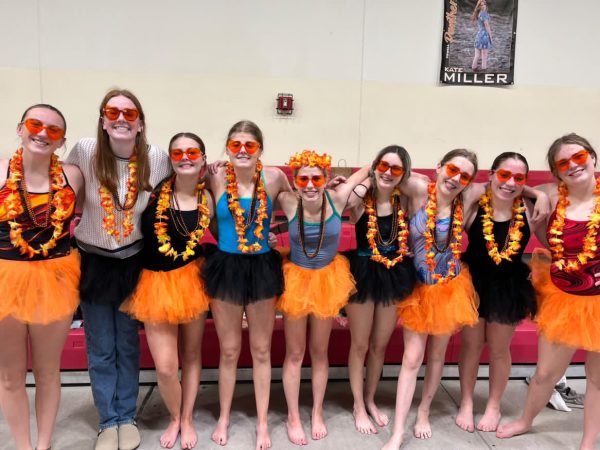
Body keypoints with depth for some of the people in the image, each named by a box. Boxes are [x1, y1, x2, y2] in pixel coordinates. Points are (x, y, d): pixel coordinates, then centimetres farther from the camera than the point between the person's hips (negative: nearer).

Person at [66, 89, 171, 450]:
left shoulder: (158, 158, -12)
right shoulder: (85, 151, -13)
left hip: (133, 262, 0)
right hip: (94, 261, 0)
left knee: (128, 345, 14)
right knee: (100, 349, 10)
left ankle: (127, 418, 32)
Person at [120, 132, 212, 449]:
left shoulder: (207, 199, -5)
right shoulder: (155, 191, -11)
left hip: (192, 280, 2)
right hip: (157, 282, -1)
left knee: (191, 356, 15)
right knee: (165, 367, -1)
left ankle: (187, 420, 38)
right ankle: (175, 418, 31)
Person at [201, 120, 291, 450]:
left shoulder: (274, 177, -6)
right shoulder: (216, 178, -8)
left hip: (262, 269, 1)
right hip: (225, 268, 0)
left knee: (261, 349, 13)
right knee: (229, 350, 13)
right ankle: (223, 419, 36)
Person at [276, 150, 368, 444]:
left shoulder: (337, 198, -20)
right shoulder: (288, 202, -21)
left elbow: (368, 169, -6)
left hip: (328, 279, 1)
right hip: (296, 278, -1)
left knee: (320, 351, 17)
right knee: (295, 353, 12)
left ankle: (317, 412, 38)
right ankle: (293, 417, 31)